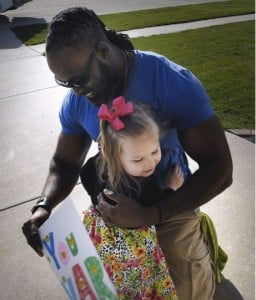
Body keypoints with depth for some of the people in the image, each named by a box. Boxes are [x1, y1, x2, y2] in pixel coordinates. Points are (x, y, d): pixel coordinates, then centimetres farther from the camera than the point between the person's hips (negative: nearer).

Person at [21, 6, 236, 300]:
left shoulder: (174, 83, -24)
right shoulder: (75, 102, -9)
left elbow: (219, 170, -23)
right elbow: (65, 162, 4)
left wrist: (149, 216, -32)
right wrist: (44, 206, -16)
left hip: (169, 207, -3)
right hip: (117, 205, 4)